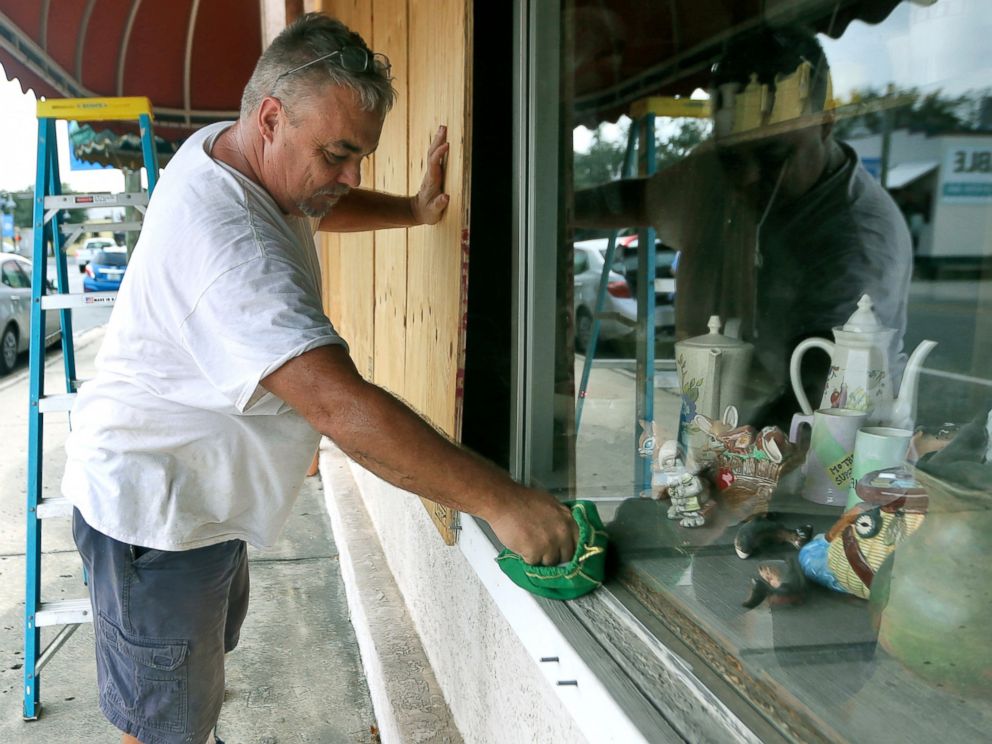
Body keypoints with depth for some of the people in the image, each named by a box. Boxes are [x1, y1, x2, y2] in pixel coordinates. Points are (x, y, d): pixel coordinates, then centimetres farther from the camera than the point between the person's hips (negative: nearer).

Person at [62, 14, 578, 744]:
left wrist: (413, 211, 1)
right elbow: (341, 404, -44)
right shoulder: (223, 241, -36)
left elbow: (316, 208, 17)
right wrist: (501, 500, -42)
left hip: (200, 488, 10)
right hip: (153, 510, -10)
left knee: (215, 635, 30)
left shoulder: (228, 148, -5)